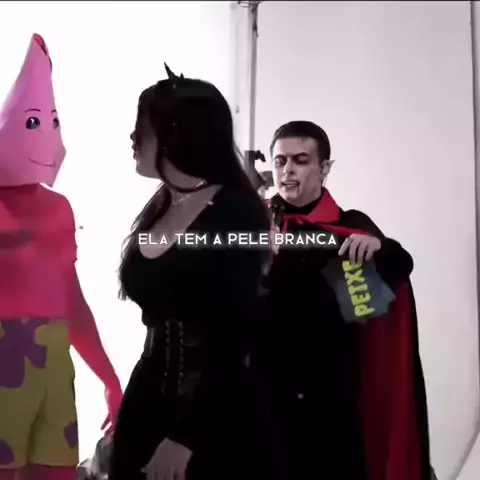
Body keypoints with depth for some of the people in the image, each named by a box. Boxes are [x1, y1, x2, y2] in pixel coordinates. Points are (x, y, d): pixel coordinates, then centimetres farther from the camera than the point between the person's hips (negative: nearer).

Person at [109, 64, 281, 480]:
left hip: (216, 423, -6)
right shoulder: (158, 209, 5)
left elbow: (231, 342, -17)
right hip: (149, 402, 6)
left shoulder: (237, 213, -14)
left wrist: (184, 435, -16)